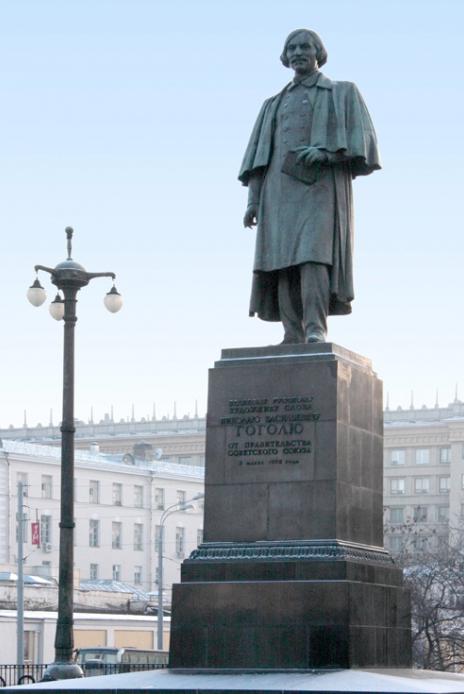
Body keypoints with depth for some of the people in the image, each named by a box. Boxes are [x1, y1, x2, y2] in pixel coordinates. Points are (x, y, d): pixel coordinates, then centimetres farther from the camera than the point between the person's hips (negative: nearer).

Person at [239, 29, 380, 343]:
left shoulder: (344, 94, 14)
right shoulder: (274, 105, 25)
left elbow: (360, 141, 0)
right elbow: (259, 156, 16)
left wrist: (326, 153, -18)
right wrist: (253, 200, 3)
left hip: (321, 185, -4)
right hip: (282, 189, 4)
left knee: (313, 252, -24)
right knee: (285, 260, -9)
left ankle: (316, 332, -34)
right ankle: (293, 340, -15)